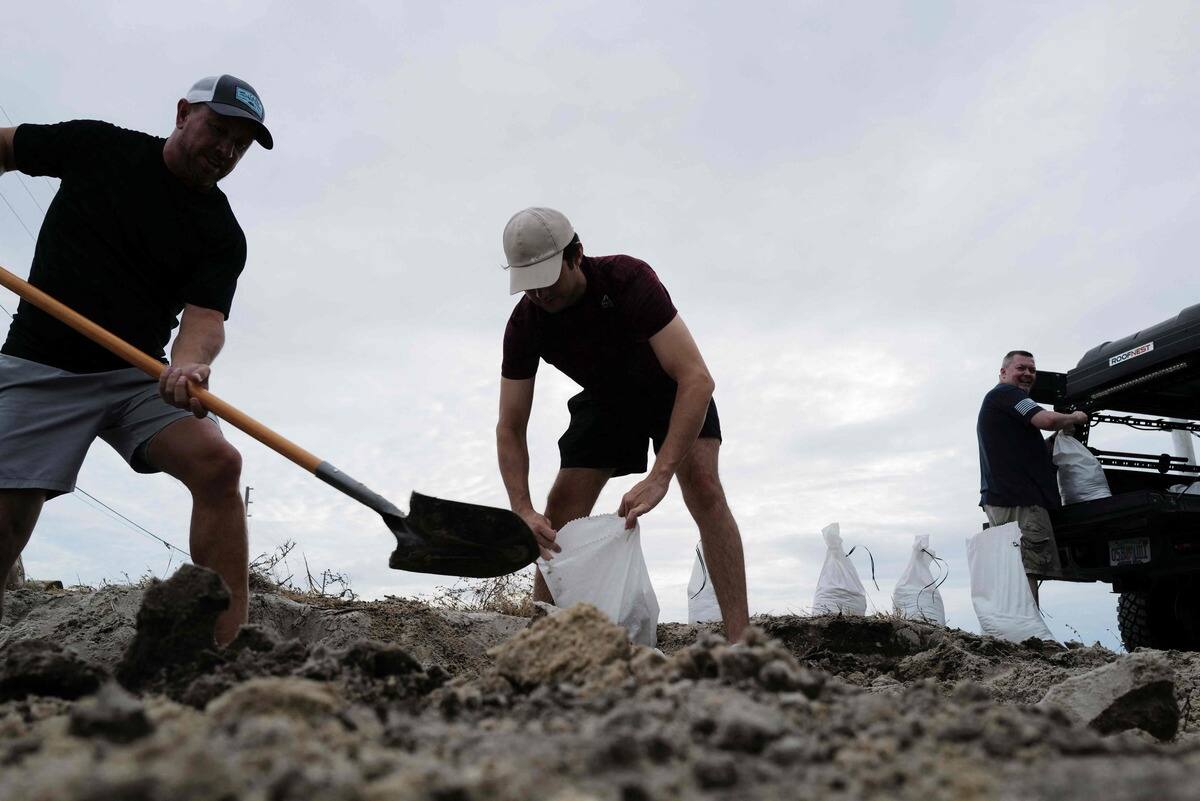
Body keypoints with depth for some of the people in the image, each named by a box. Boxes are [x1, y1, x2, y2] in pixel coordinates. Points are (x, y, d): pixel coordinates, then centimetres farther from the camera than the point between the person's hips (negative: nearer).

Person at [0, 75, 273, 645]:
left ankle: (227, 652, -25)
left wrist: (189, 362, -37)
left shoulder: (223, 236, -1)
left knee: (217, 462, -24)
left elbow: (205, 315, -14)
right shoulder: (96, 144, 3)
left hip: (140, 376, 0)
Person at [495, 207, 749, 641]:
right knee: (558, 516, -7)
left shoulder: (628, 279, -36)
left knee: (703, 486, -26)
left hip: (673, 389, -3)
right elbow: (510, 429, -19)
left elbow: (696, 377, -42)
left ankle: (740, 639, -25)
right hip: (604, 400, 4)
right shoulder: (524, 324, -24)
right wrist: (523, 511, -34)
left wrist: (659, 476, -50)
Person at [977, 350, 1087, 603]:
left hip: (1000, 498, 10)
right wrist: (1074, 419, 4)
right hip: (1019, 500, -10)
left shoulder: (993, 402, 30)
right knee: (1026, 571, -16)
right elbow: (1046, 420, -17)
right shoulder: (1005, 393, -2)